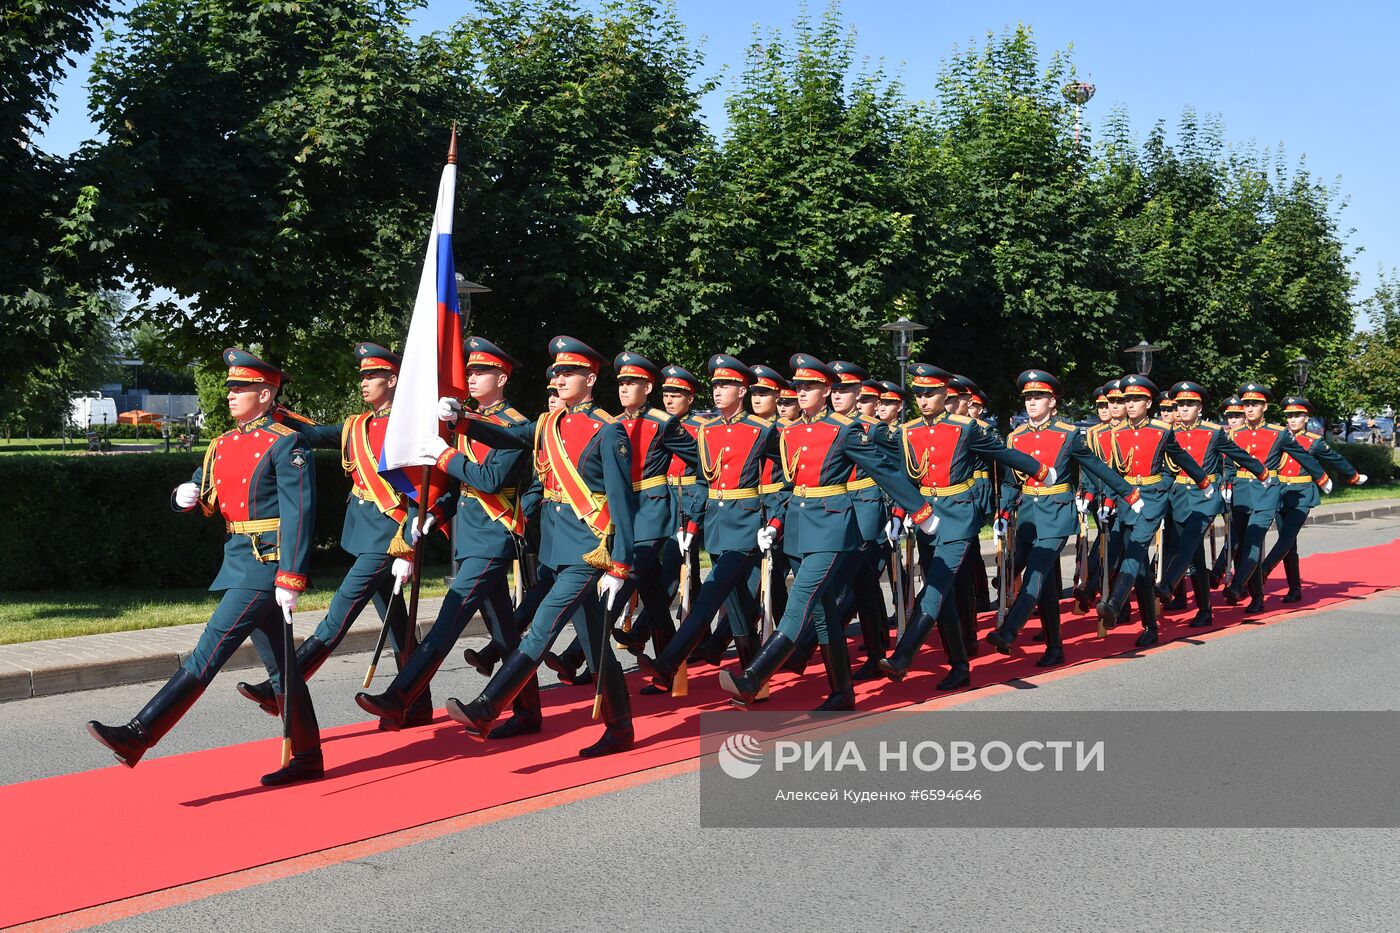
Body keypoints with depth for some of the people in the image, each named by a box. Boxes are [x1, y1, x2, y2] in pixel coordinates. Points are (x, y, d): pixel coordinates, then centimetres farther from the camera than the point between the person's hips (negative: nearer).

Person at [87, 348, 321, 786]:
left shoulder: (286, 444, -10)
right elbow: (206, 502, 21)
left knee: (209, 652, -10)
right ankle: (308, 759, 19)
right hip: (240, 564, 9)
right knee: (279, 665, 12)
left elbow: (299, 514, -16)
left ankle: (137, 737, -10)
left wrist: (290, 580, -22)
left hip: (266, 567, -9)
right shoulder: (223, 444, 15)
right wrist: (186, 497, -4)